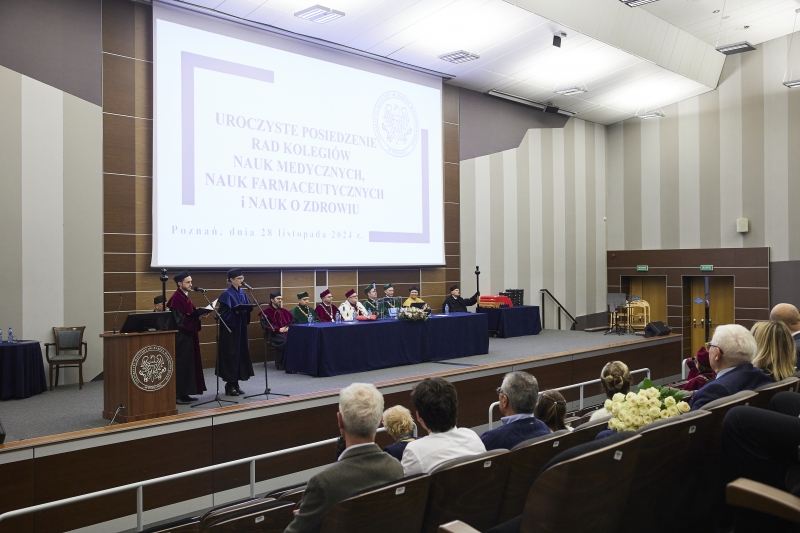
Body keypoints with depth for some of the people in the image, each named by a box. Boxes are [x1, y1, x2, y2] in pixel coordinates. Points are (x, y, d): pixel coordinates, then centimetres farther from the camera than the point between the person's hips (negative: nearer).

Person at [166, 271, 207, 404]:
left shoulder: (186, 297, 13)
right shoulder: (176, 299, -15)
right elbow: (180, 320, -20)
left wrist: (200, 314, 1)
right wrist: (198, 317, -20)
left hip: (189, 336, 10)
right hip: (181, 337, -10)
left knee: (190, 363, 11)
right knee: (181, 364, -5)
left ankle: (184, 393, 17)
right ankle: (177, 394, 2)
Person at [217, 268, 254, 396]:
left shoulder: (242, 293, 11)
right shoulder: (227, 294, -10)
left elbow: (247, 308, 16)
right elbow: (223, 313, -14)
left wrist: (248, 308, -5)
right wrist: (235, 311, -27)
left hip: (241, 329, 7)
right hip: (230, 329, -7)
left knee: (241, 354, 8)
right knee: (231, 355, -4)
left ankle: (236, 383, 16)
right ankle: (229, 385, 5)